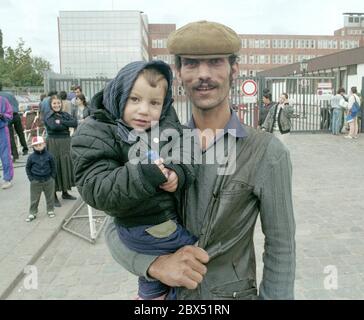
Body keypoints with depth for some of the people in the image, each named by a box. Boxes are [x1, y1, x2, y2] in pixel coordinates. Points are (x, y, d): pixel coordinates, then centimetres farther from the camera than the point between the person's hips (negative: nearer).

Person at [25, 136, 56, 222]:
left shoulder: (49, 155, -6)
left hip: (48, 180, 0)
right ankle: (32, 213, 18)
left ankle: (50, 210, 28)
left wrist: (52, 177, 0)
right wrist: (31, 178, -2)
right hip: (35, 181, 0)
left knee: (50, 197, 12)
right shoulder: (31, 157, -7)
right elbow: (27, 168, 4)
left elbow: (53, 166, 4)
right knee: (34, 199, 7)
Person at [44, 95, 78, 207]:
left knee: (66, 166, 11)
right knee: (55, 167, -2)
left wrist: (61, 121, -14)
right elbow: (53, 126, -22)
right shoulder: (48, 116, -3)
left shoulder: (65, 114, 11)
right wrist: (67, 125, -11)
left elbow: (75, 123, -6)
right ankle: (54, 196, 7)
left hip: (66, 143, 5)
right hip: (53, 144, -5)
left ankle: (65, 192, 25)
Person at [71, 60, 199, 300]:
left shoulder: (168, 124, 1)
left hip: (174, 214, 7)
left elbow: (187, 158, -1)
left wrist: (177, 174, -25)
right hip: (144, 230, -6)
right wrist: (142, 175, -38)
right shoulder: (95, 135, -17)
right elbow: (96, 190, -25)